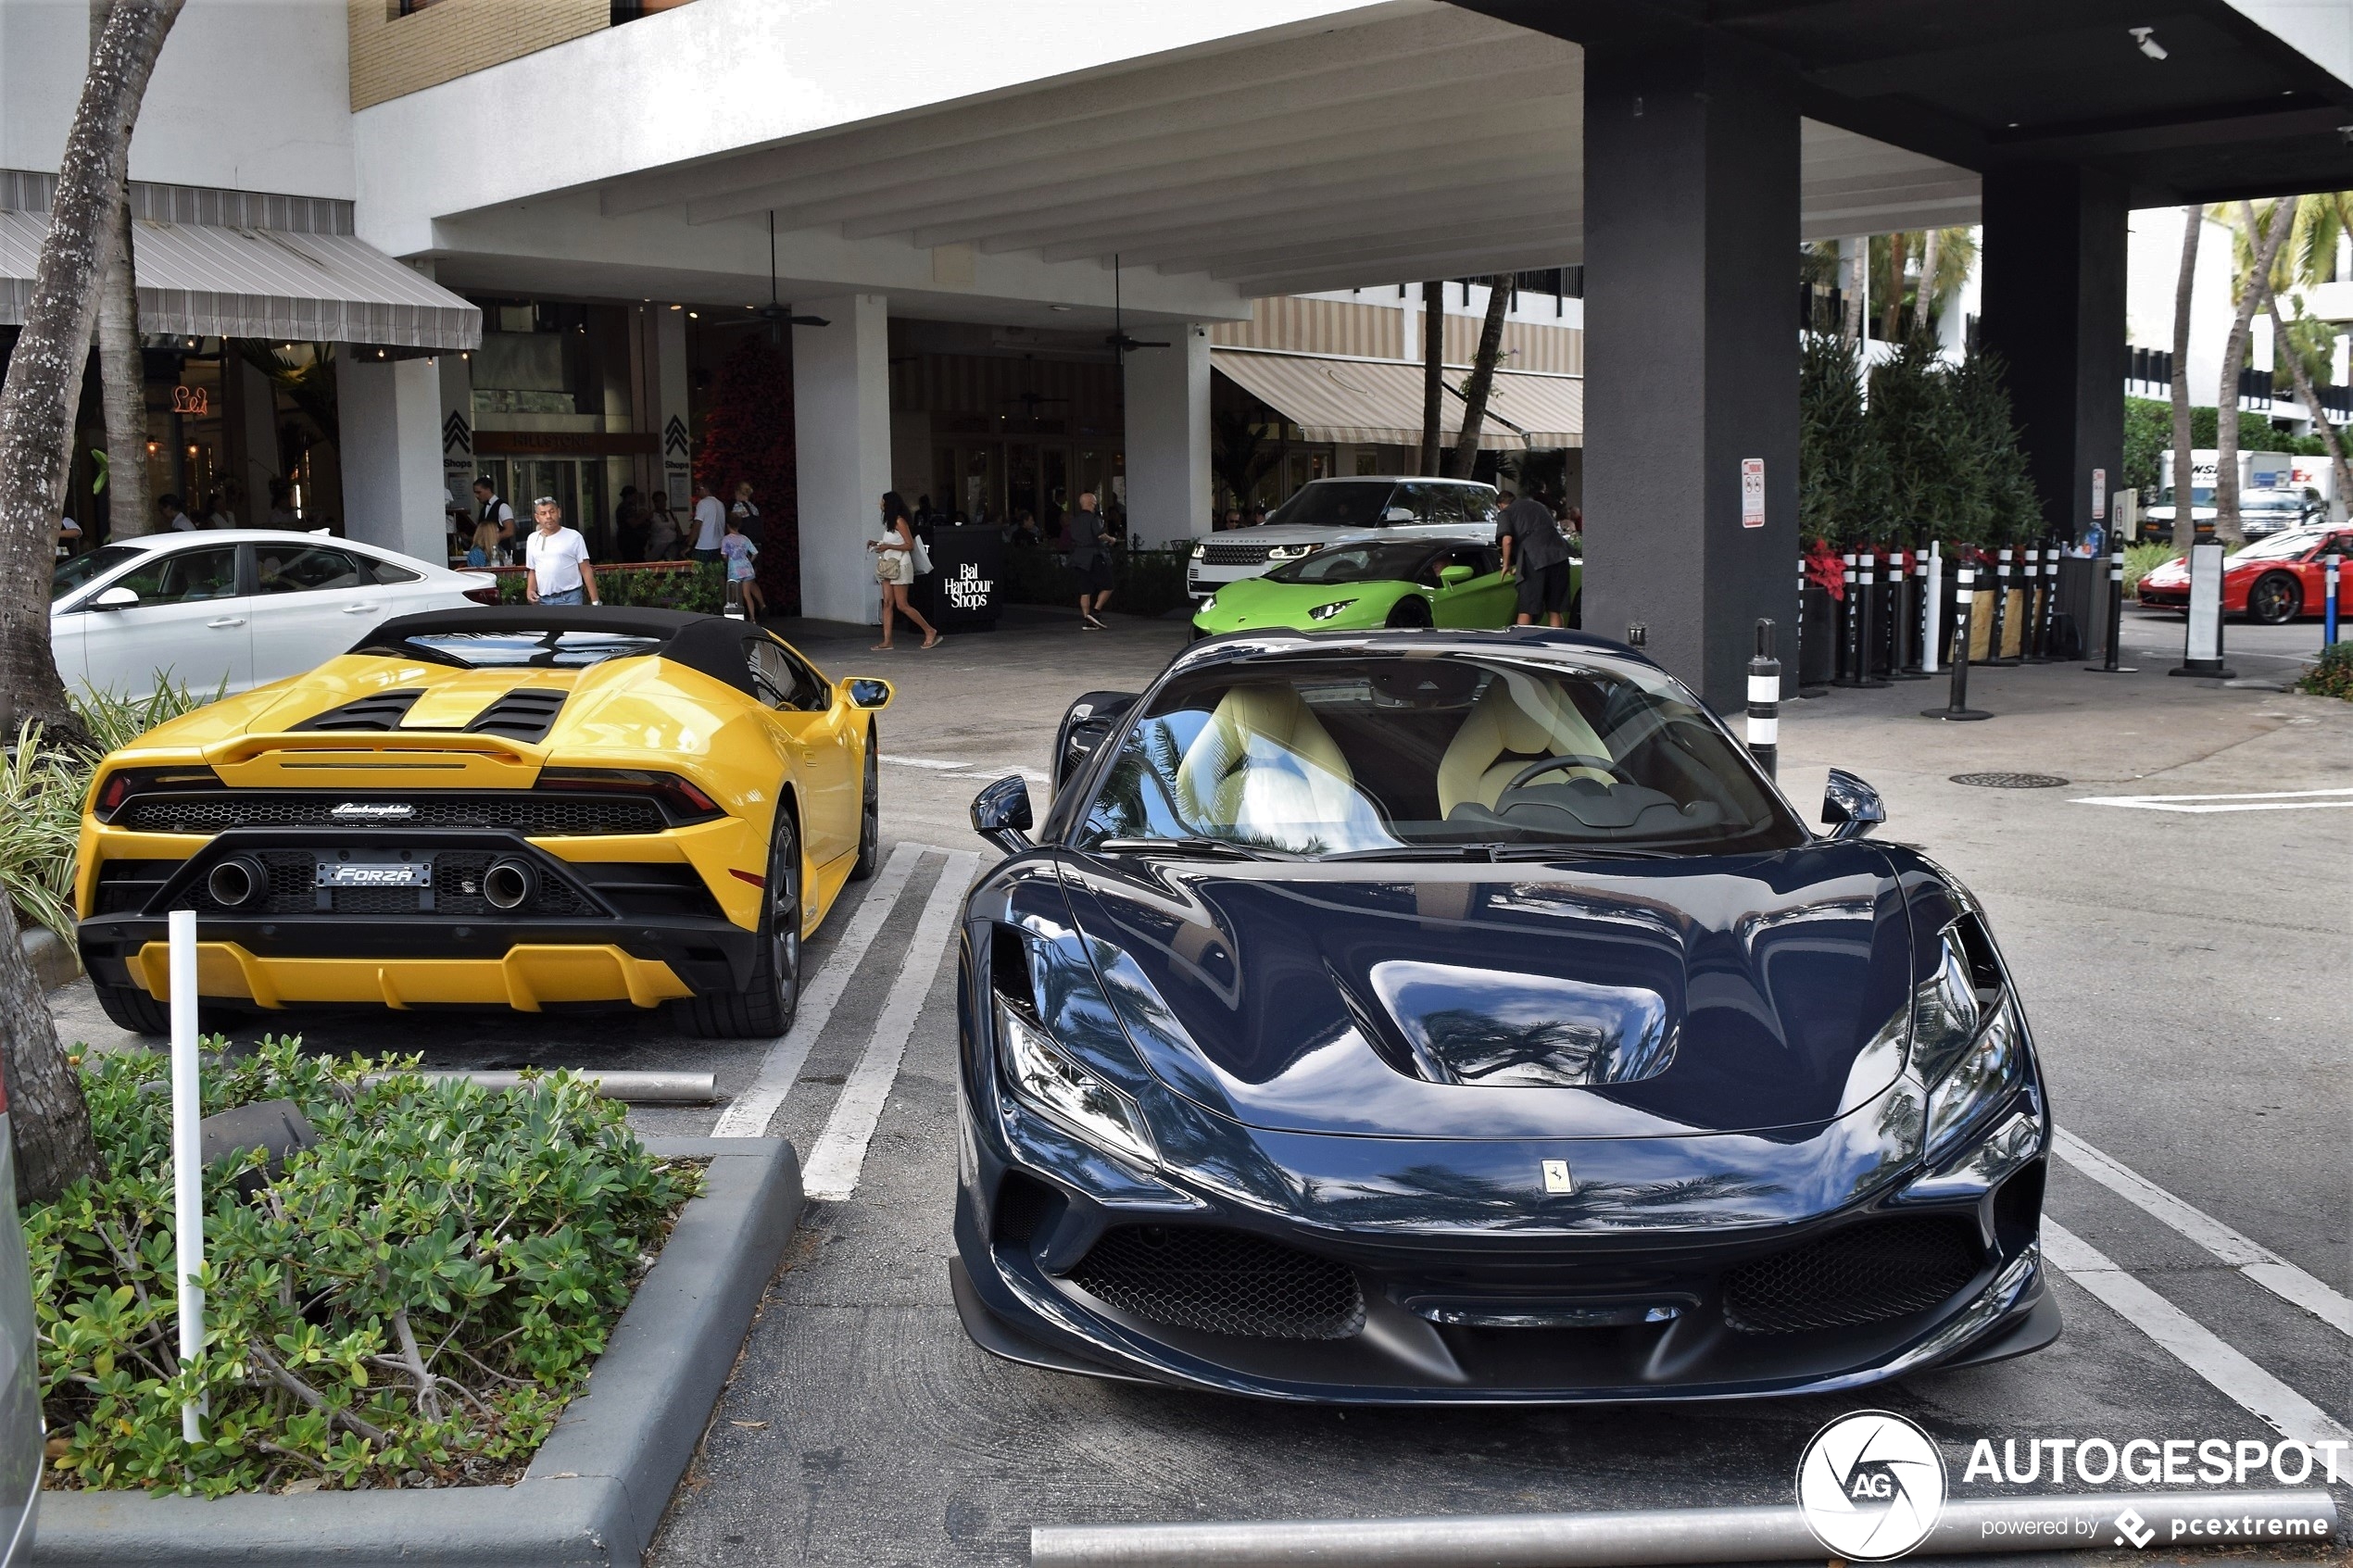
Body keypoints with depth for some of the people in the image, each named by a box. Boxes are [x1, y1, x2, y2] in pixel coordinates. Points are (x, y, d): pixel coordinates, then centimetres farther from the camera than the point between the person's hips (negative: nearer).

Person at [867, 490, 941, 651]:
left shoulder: (900, 521, -11)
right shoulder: (891, 522, 15)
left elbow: (910, 545, -15)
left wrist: (887, 546, -19)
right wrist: (877, 543, 10)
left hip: (900, 565, -9)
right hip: (888, 565, 9)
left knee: (902, 605, -8)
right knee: (887, 603, 2)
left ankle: (930, 631, 1)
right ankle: (887, 641, 0)